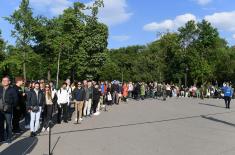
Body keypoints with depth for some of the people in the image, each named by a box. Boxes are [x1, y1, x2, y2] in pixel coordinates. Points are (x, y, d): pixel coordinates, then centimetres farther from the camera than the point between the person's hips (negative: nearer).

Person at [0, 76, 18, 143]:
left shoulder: (12, 90, -2)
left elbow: (15, 99, -1)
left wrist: (11, 106, -6)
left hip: (8, 110, -3)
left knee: (8, 124, 3)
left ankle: (9, 138, 14)